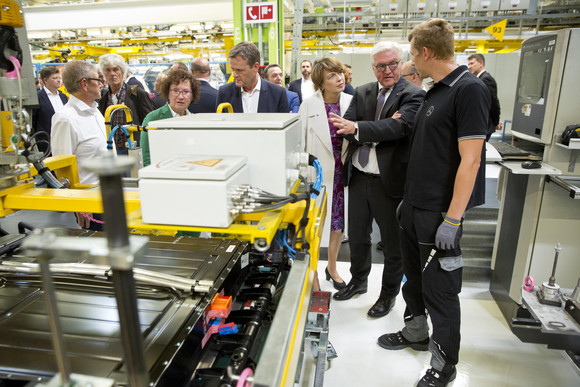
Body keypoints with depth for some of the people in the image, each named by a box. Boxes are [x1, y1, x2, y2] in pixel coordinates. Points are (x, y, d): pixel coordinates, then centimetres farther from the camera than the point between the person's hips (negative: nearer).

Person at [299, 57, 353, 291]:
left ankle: (332, 268, 39)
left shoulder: (351, 102, 0)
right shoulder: (309, 106, -8)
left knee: (337, 223, 16)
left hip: (341, 173, 3)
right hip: (318, 173, -3)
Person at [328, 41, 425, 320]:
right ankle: (359, 280, 43)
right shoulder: (362, 93, 8)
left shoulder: (413, 95, -8)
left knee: (393, 243, 10)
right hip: (358, 176, 5)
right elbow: (346, 126, -5)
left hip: (390, 180, -5)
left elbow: (399, 126, -25)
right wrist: (378, 132, -20)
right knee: (357, 235, 19)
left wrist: (357, 128, -33)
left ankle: (389, 294, 32)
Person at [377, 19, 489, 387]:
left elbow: (470, 160, -21)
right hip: (415, 206, 9)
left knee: (440, 289, 5)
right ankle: (415, 333, 43)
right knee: (415, 277, 22)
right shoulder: (436, 92, 11)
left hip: (441, 214, -9)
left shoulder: (469, 89, -15)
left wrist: (452, 220, -22)